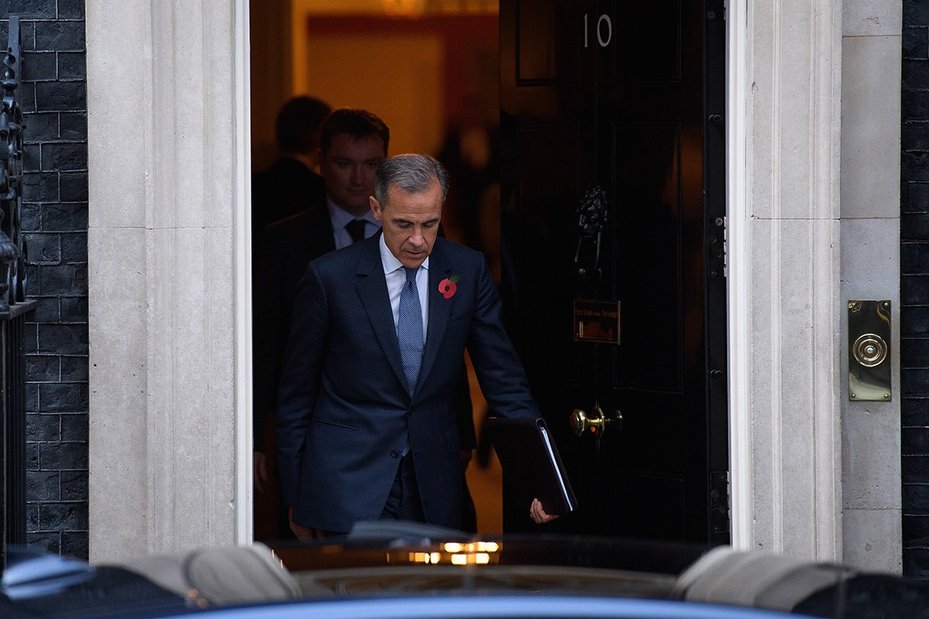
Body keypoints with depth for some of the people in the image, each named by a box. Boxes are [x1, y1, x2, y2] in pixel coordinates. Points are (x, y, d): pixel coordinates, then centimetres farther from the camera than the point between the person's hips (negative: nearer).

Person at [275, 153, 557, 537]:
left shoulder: (468, 271, 3)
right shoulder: (330, 277, -5)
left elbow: (502, 377, 5)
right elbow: (296, 394, 2)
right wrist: (295, 497, 2)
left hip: (433, 489, 3)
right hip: (348, 488, -3)